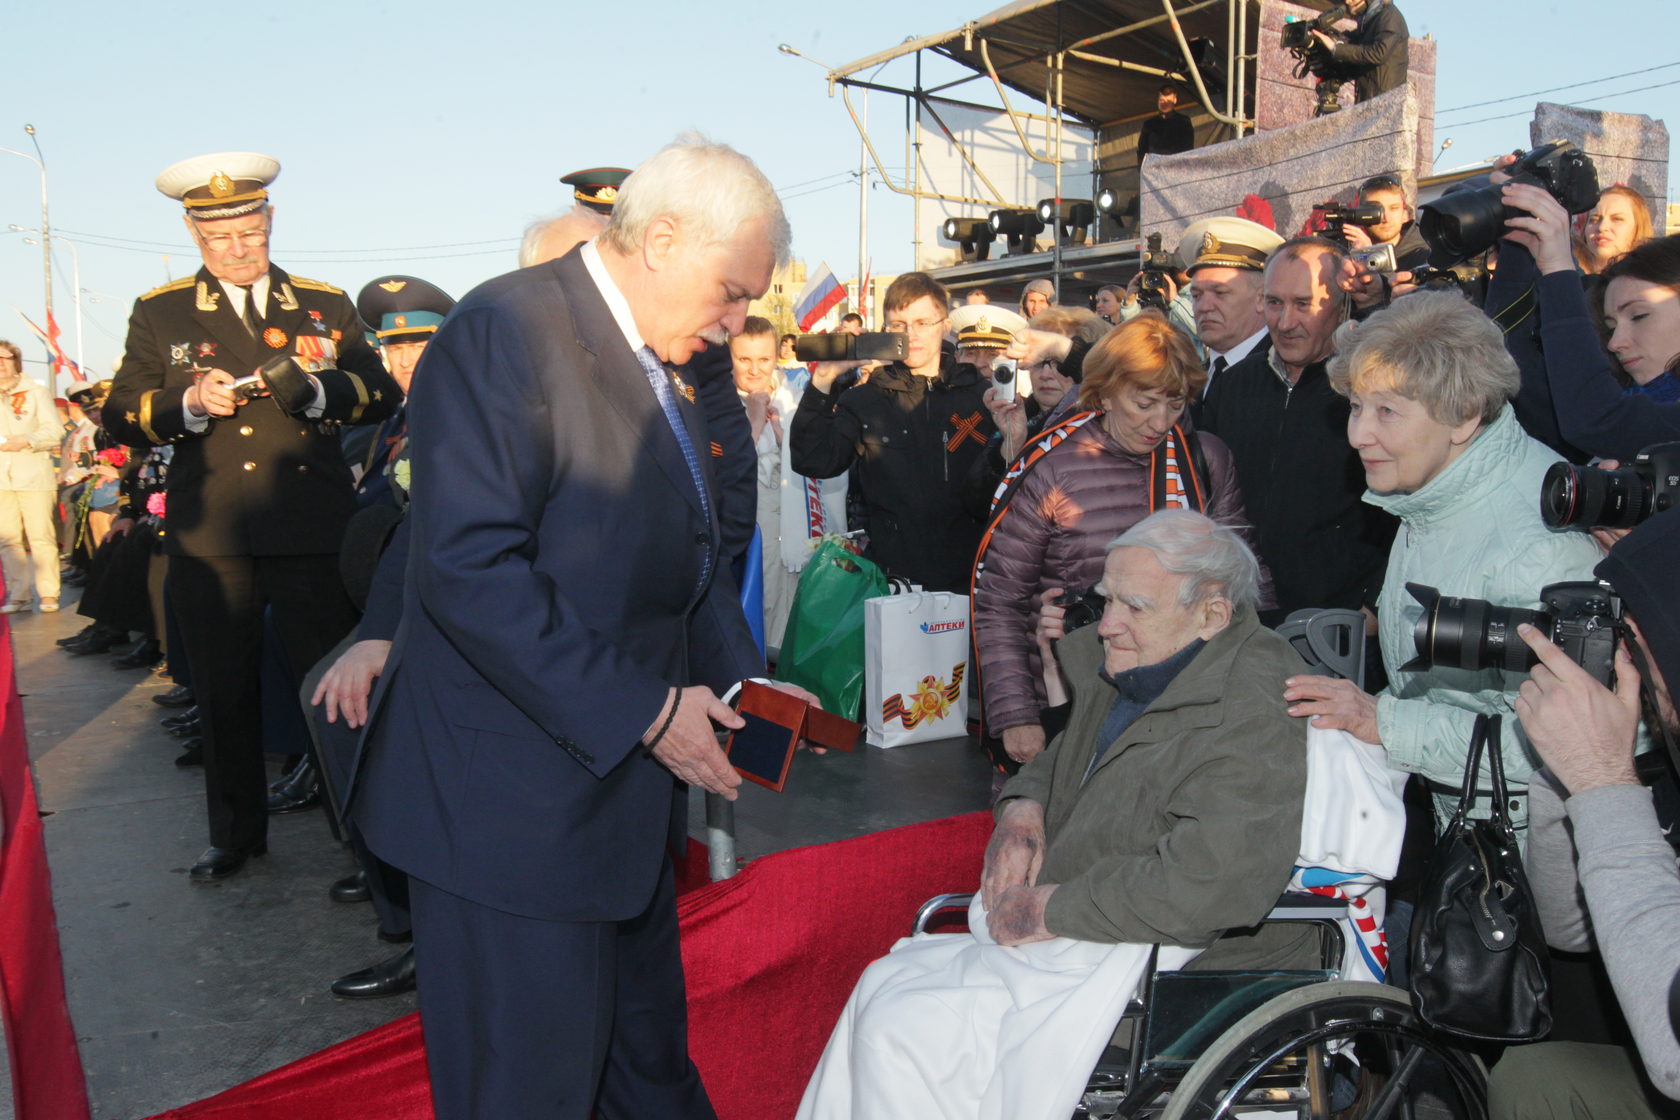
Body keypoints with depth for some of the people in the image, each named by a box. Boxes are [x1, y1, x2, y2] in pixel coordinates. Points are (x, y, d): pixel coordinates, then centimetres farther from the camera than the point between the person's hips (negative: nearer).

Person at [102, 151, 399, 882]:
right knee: (224, 696, 9)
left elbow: (383, 394, 5)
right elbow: (120, 418, 4)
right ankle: (236, 835, 25)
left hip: (313, 528, 0)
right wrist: (190, 402, -14)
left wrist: (317, 389, -14)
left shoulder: (327, 305, 12)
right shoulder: (159, 313, 10)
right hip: (208, 535, 1)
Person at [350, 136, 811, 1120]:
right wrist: (643, 709, -23)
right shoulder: (506, 330, -17)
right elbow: (468, 567, -26)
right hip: (515, 799, -9)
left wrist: (739, 680, 4)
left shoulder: (669, 373, 12)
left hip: (626, 775, 9)